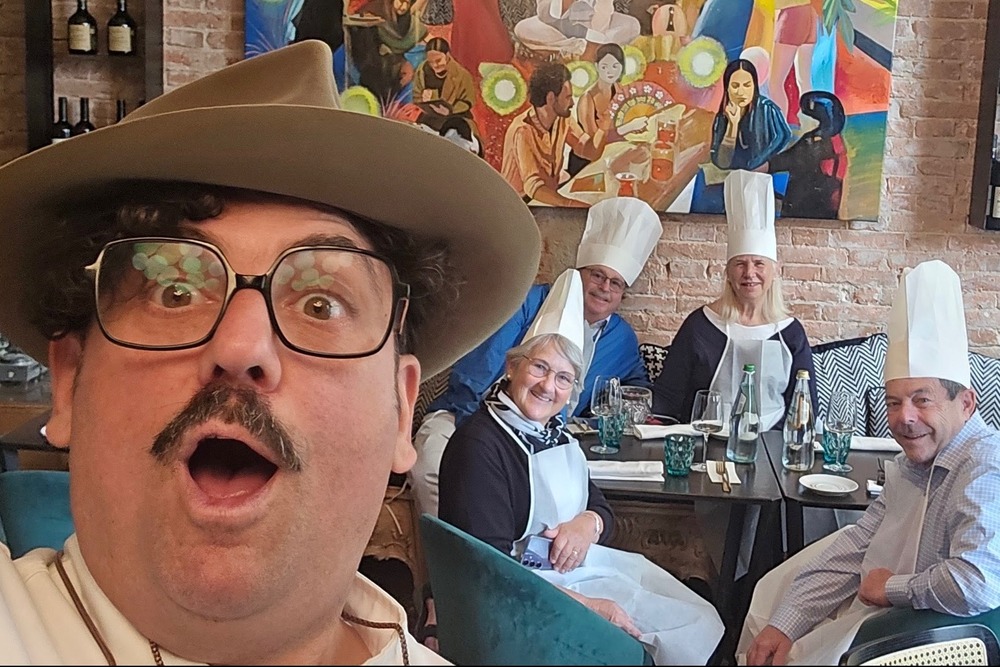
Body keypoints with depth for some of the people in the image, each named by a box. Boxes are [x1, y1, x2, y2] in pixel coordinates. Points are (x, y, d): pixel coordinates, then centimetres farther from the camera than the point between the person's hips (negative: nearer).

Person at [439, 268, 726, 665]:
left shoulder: (555, 432, 8)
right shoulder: (480, 445, -21)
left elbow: (602, 508, 14)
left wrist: (588, 523, -12)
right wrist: (584, 604, -29)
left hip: (583, 564, 9)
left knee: (704, 620, 7)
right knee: (689, 631, -8)